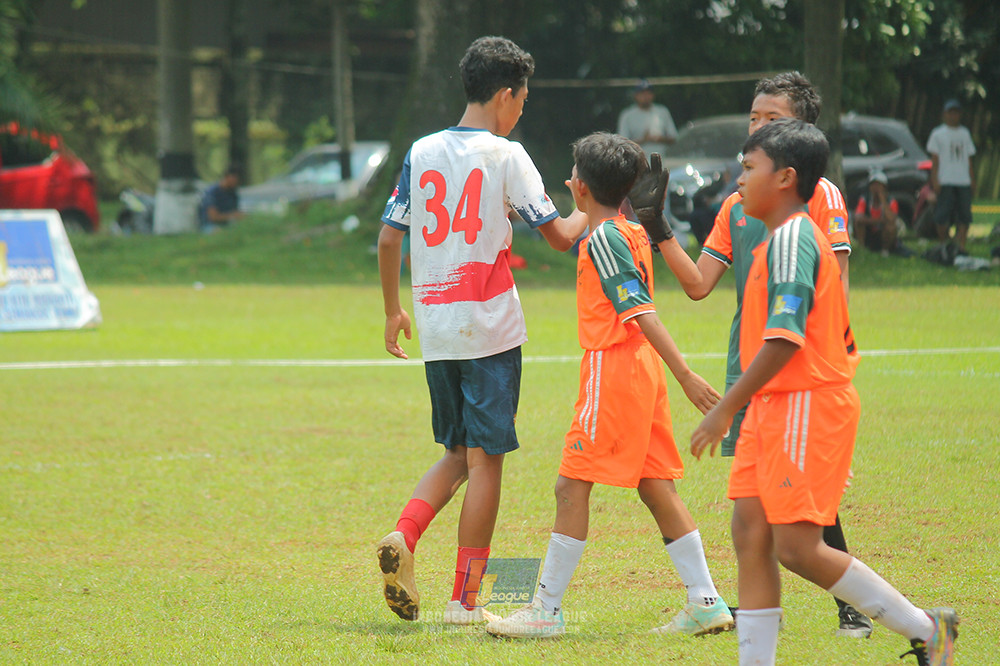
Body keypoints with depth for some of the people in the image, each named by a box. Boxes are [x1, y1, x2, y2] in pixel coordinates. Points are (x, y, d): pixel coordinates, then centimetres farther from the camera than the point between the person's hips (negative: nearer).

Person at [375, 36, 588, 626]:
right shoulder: (505, 156, -7)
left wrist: (393, 310, 22)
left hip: (435, 330, 5)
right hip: (489, 327, -5)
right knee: (485, 461, 0)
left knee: (458, 454, 18)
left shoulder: (421, 152, 7)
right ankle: (465, 601, -2)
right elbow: (559, 236, -6)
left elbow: (389, 238, 10)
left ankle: (403, 537, -7)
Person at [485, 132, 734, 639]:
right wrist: (586, 206, 46)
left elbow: (641, 312, -20)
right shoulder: (634, 232, 13)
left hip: (612, 370, -9)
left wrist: (685, 375, -26)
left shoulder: (601, 239, -13)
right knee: (657, 489, 9)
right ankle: (706, 602, 7)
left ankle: (547, 610, -3)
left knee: (571, 487, -5)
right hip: (643, 370, 9)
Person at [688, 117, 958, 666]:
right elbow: (843, 341, 21)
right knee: (750, 533, 5)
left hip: (804, 408, -10)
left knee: (797, 547, -9)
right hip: (775, 409, 10)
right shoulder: (787, 237, 17)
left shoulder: (791, 237, -15)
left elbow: (784, 338, -23)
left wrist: (726, 408, -21)